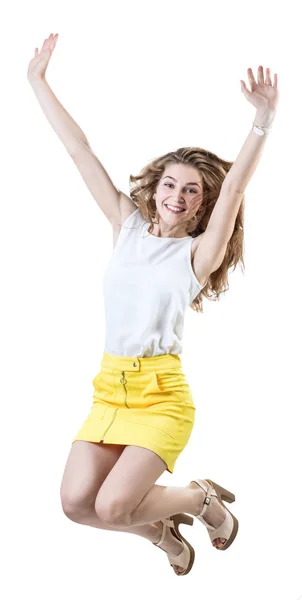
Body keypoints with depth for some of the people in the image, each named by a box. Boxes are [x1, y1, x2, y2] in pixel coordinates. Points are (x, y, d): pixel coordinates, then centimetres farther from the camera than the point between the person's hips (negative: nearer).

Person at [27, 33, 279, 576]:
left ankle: (202, 499, 13)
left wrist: (264, 120, -32)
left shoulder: (198, 253, -3)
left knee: (112, 506, -17)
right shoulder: (126, 226, 8)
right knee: (78, 501, -10)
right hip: (110, 387, 5)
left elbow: (234, 187, -18)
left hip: (161, 393, -5)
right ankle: (163, 533, 20)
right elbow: (80, 153, 7)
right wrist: (38, 82, 8)